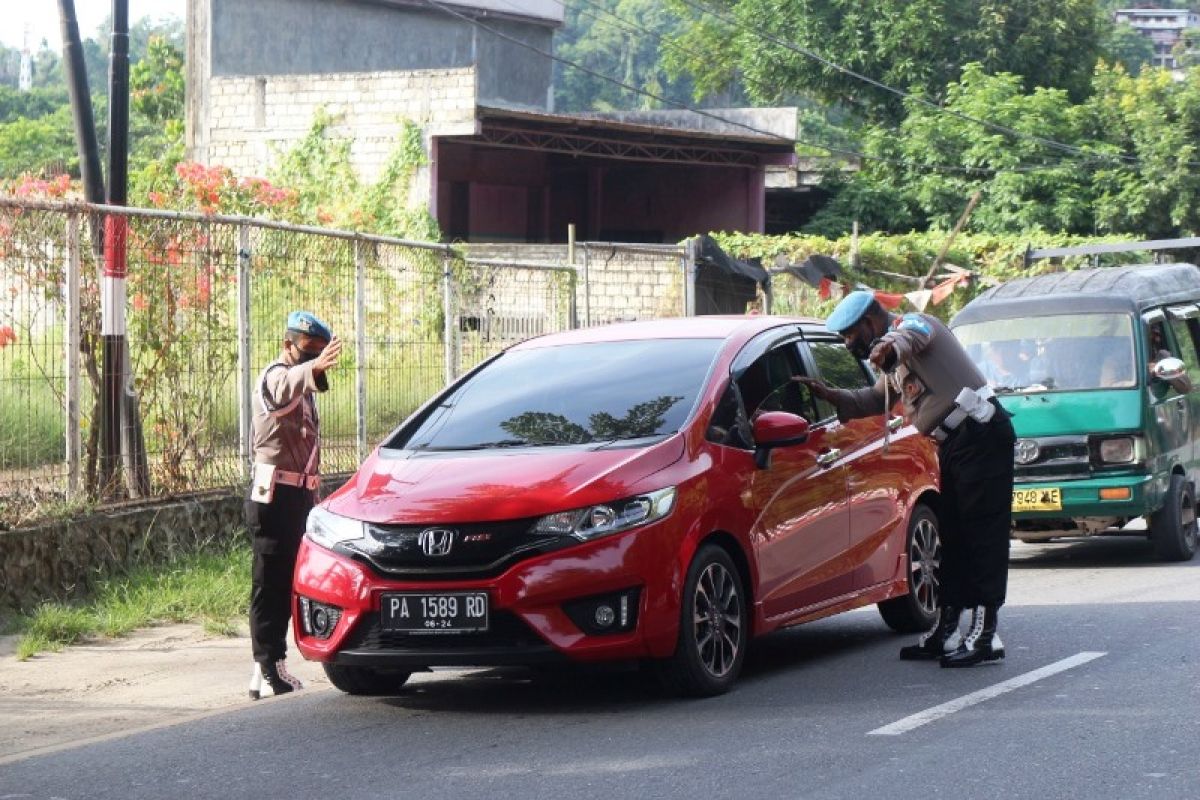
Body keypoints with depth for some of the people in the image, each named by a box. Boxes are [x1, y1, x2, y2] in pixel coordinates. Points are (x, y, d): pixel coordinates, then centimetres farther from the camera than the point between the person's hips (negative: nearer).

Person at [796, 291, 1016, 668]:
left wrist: (889, 347, -58)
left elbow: (909, 336, -34)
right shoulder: (895, 365, 21)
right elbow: (875, 399, 37)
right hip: (955, 444, 11)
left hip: (981, 434, -11)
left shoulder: (913, 323, -9)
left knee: (983, 535, -11)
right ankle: (945, 631, 20)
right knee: (953, 538, 14)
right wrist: (829, 394, 25)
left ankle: (985, 635, -14)